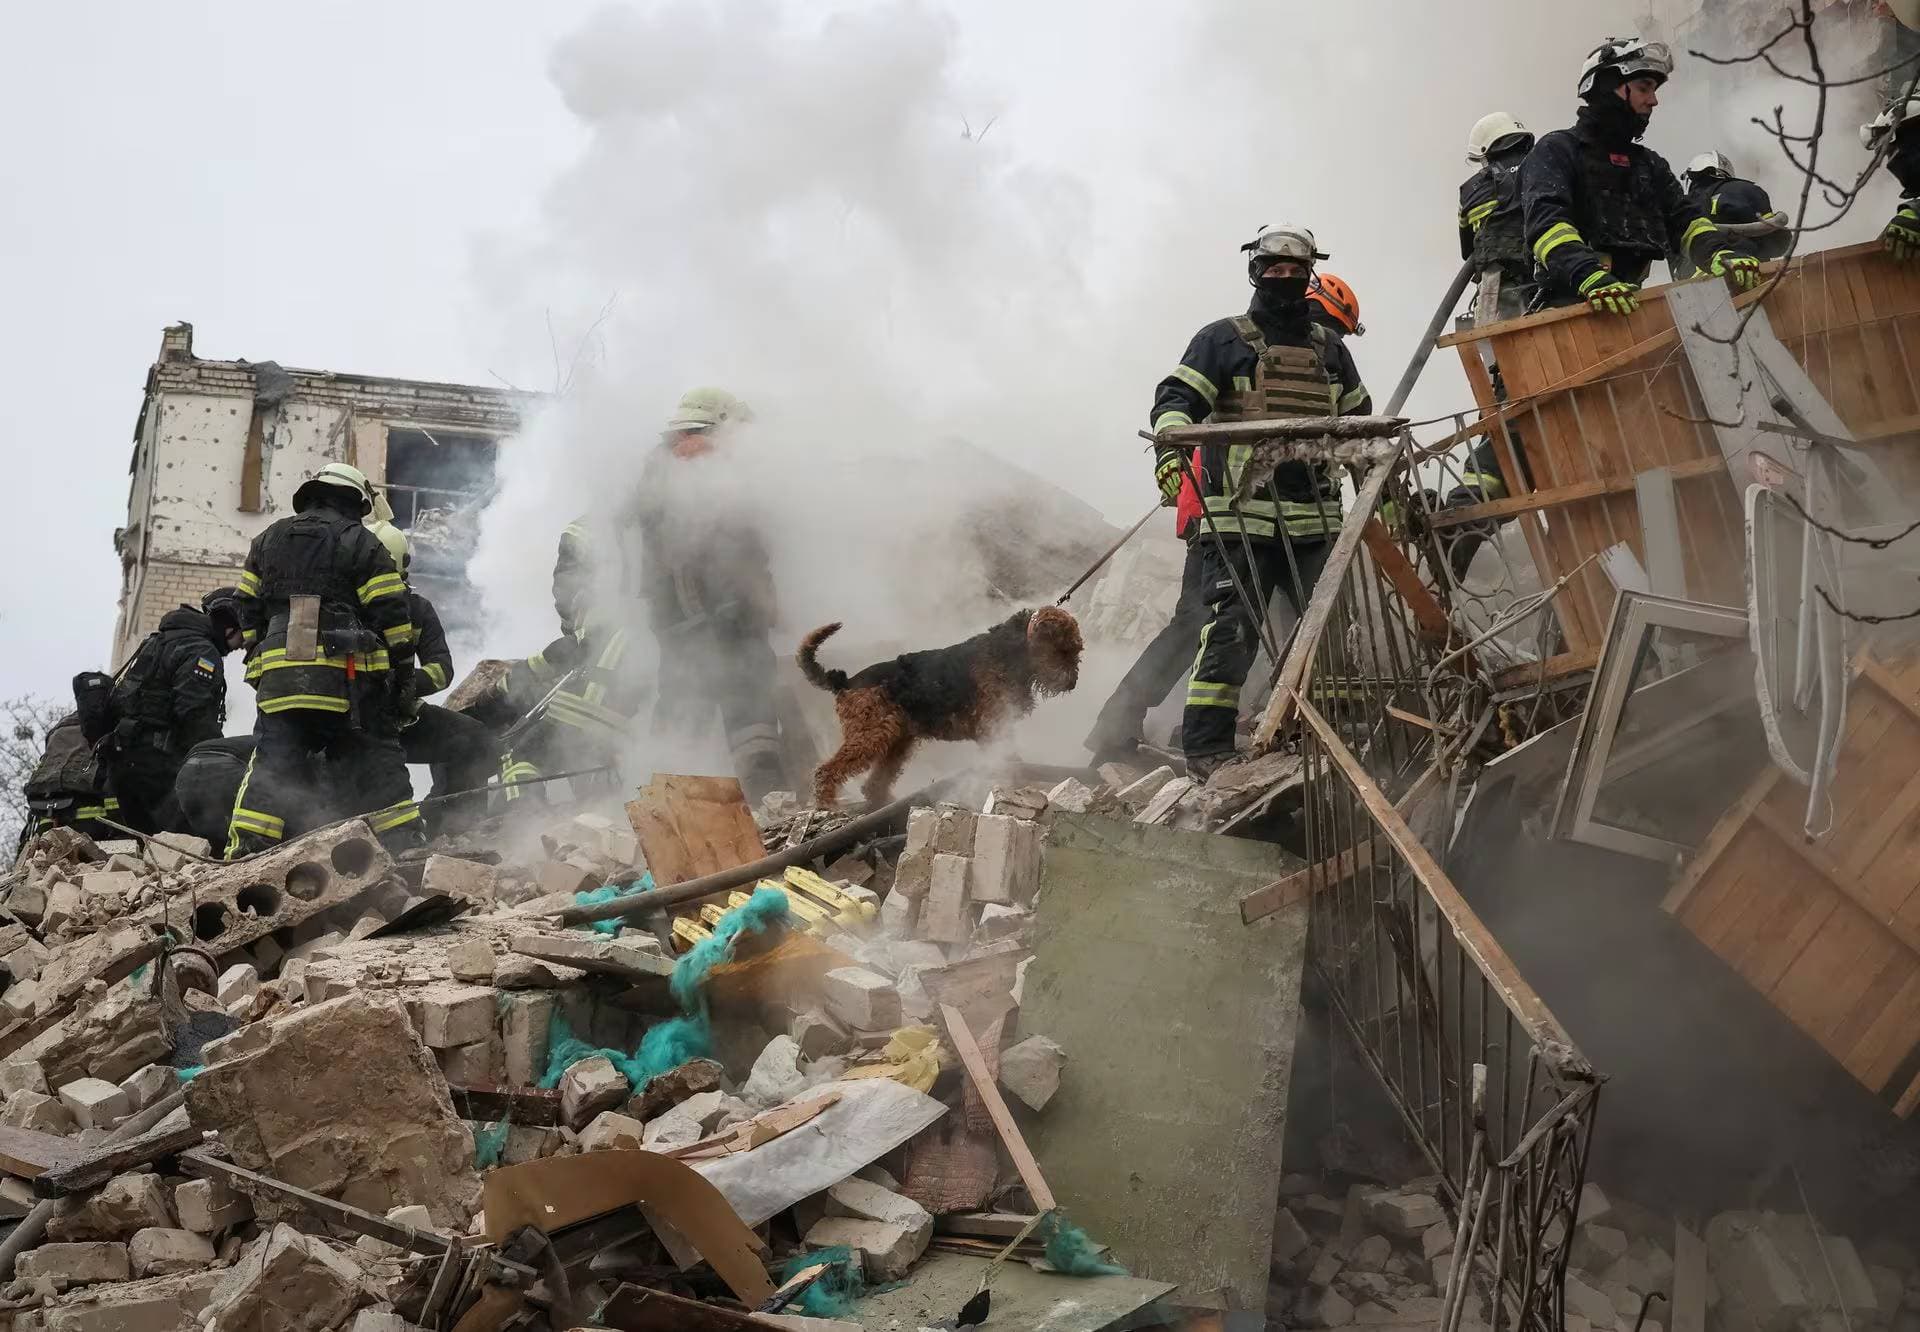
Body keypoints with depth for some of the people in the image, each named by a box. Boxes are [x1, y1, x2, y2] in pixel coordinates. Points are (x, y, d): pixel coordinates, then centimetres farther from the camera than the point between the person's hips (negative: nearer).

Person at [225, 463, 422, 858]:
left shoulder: (268, 540, 20)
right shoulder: (363, 544, 5)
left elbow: (248, 611, 20)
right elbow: (391, 617, 0)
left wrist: (258, 659, 26)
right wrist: (404, 679, 4)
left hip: (277, 674, 3)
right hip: (347, 675, -3)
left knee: (270, 765, 7)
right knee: (377, 766, 4)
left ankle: (245, 853, -1)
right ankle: (404, 848, 1)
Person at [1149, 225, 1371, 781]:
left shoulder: (1330, 349, 22)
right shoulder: (1225, 339, 6)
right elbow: (1176, 399, -5)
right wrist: (1169, 450, -24)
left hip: (1315, 518, 5)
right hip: (1240, 514, -5)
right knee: (1231, 627, -10)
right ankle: (1206, 747, -8)